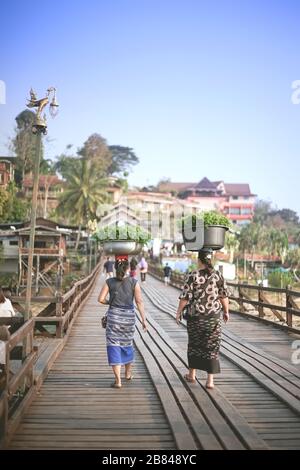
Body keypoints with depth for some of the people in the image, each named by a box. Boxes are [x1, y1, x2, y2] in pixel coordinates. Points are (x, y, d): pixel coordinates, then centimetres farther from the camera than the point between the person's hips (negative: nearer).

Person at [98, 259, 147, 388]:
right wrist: (143, 319, -2)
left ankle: (118, 380, -4)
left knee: (114, 346, 2)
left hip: (113, 315, -1)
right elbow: (139, 302, -5)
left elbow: (101, 299, -6)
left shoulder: (109, 282, -2)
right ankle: (128, 373, 39)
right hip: (129, 315, 1)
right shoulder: (134, 282, -3)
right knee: (127, 344, 20)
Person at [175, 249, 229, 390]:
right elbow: (224, 296, 2)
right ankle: (210, 380, 5)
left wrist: (179, 312, 1)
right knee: (211, 347, 7)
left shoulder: (193, 276, -10)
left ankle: (192, 374, 29)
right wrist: (226, 311, 15)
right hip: (214, 316, 1)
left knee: (194, 344, 17)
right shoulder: (218, 276, -2)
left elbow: (185, 297, -10)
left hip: (195, 316, -1)